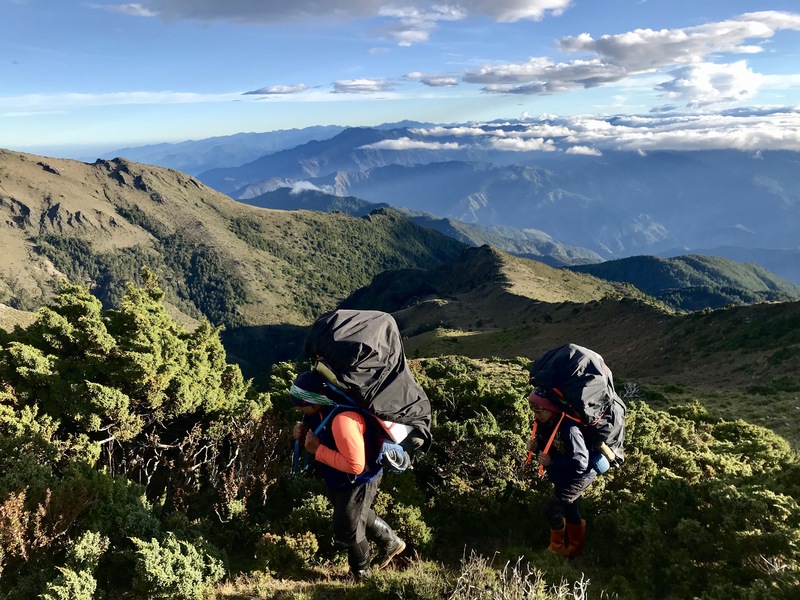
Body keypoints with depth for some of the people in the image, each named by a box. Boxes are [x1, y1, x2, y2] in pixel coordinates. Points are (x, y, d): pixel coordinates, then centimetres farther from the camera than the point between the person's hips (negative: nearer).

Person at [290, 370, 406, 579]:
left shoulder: (343, 419, -40)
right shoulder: (320, 410, -12)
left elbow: (355, 466, -37)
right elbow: (322, 437, 6)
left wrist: (317, 450, -33)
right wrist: (303, 434, -16)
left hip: (358, 482, -8)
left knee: (346, 532, 13)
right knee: (359, 515, 31)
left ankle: (360, 574, 43)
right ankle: (391, 542, 55)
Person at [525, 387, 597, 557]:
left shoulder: (569, 429, -37)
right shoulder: (545, 423, -11)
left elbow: (580, 464, -34)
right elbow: (545, 445, 6)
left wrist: (551, 462, -34)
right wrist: (534, 446, -17)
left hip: (579, 476, -8)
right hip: (564, 475, 8)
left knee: (552, 508, 1)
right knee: (569, 508, 22)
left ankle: (557, 546, 25)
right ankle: (575, 546, 42)